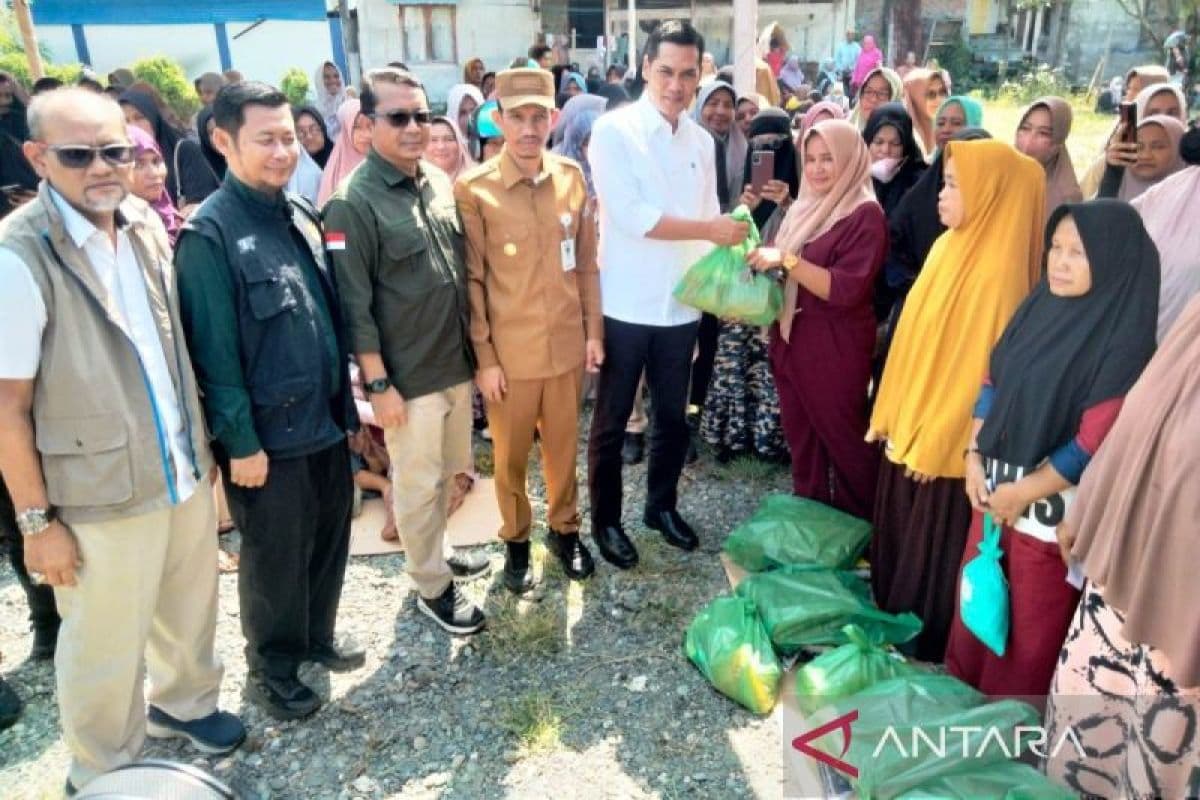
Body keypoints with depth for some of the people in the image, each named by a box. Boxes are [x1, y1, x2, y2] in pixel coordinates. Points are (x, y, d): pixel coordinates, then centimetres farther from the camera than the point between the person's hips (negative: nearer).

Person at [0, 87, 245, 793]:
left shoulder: (147, 224, 0)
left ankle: (183, 700, 50)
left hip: (186, 467, 6)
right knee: (106, 647, 13)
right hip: (104, 493, -5)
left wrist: (201, 440, 13)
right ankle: (105, 773, 38)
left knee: (190, 606, 23)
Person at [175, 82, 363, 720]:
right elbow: (213, 348, -15)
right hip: (267, 432, -6)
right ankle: (270, 667, 32)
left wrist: (344, 395, 12)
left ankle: (316, 637, 41)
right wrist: (240, 441, -14)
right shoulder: (208, 234, -14)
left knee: (329, 538, 18)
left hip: (325, 418, 6)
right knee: (275, 556, 10)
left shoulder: (301, 213, 7)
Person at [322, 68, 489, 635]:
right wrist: (378, 383, -14)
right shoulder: (353, 203, -15)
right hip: (407, 376, -6)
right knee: (417, 484, 8)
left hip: (456, 362, 6)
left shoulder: (440, 181, 5)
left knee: (446, 472, 20)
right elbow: (353, 303, -14)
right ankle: (432, 587, 26)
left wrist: (474, 346, 14)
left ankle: (434, 550, 42)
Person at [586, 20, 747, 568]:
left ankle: (662, 505, 37)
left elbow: (708, 219, 11)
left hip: (681, 305, 5)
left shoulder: (703, 141, 8)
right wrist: (709, 229, -19)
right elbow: (630, 215, -19)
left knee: (673, 416, 16)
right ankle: (606, 520, 26)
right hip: (625, 306, -5)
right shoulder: (614, 130, -10)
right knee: (611, 422, 9)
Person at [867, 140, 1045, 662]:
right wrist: (889, 413, 12)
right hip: (909, 426, 8)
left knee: (929, 555, 10)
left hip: (944, 443, -8)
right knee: (895, 542, 21)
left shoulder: (997, 271, -22)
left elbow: (978, 369, -19)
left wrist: (935, 442, -14)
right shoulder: (949, 246, 4)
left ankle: (924, 648, 30)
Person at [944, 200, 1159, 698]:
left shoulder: (1124, 342, -18)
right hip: (994, 489, 7)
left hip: (1053, 507, -6)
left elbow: (1096, 443, -20)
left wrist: (1024, 493, -13)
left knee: (1031, 627, 11)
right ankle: (962, 690, 43)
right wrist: (975, 458, -1)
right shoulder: (1037, 307, 3)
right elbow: (992, 382, 8)